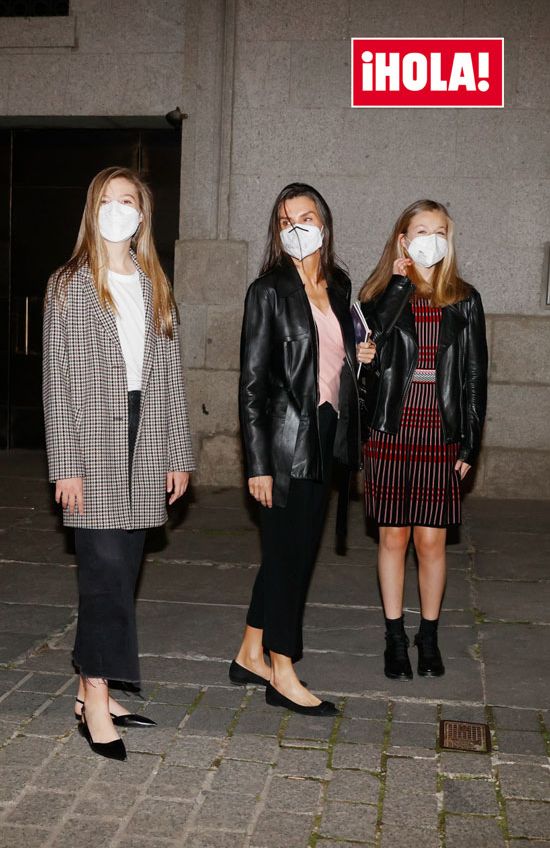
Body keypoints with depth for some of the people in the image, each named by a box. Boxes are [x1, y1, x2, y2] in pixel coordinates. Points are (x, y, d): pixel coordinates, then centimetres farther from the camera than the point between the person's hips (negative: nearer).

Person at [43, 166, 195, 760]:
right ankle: (95, 703, 0)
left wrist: (178, 455, 8)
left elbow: (169, 373, 13)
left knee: (120, 572, 7)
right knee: (105, 571, -9)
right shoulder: (69, 286, 2)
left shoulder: (155, 288, 15)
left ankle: (94, 691, 16)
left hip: (144, 447, 4)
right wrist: (66, 466, -11)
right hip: (92, 444, -4)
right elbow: (57, 379, -3)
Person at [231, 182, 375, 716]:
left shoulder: (339, 286, 11)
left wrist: (360, 354, 7)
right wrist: (258, 463, -16)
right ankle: (283, 677, 12)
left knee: (293, 550, 13)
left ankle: (250, 656, 27)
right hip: (286, 438, -7)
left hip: (323, 437, 7)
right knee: (288, 552, -1)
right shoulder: (269, 291, -8)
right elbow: (252, 382, -12)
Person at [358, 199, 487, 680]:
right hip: (392, 433, 0)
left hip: (441, 436, 0)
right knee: (394, 536, 6)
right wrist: (400, 282, -14)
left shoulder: (464, 301, 5)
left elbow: (475, 375, 5)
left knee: (431, 540, 3)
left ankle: (429, 636, 20)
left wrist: (470, 443, 1)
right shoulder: (382, 295, 3)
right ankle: (395, 637, 20)